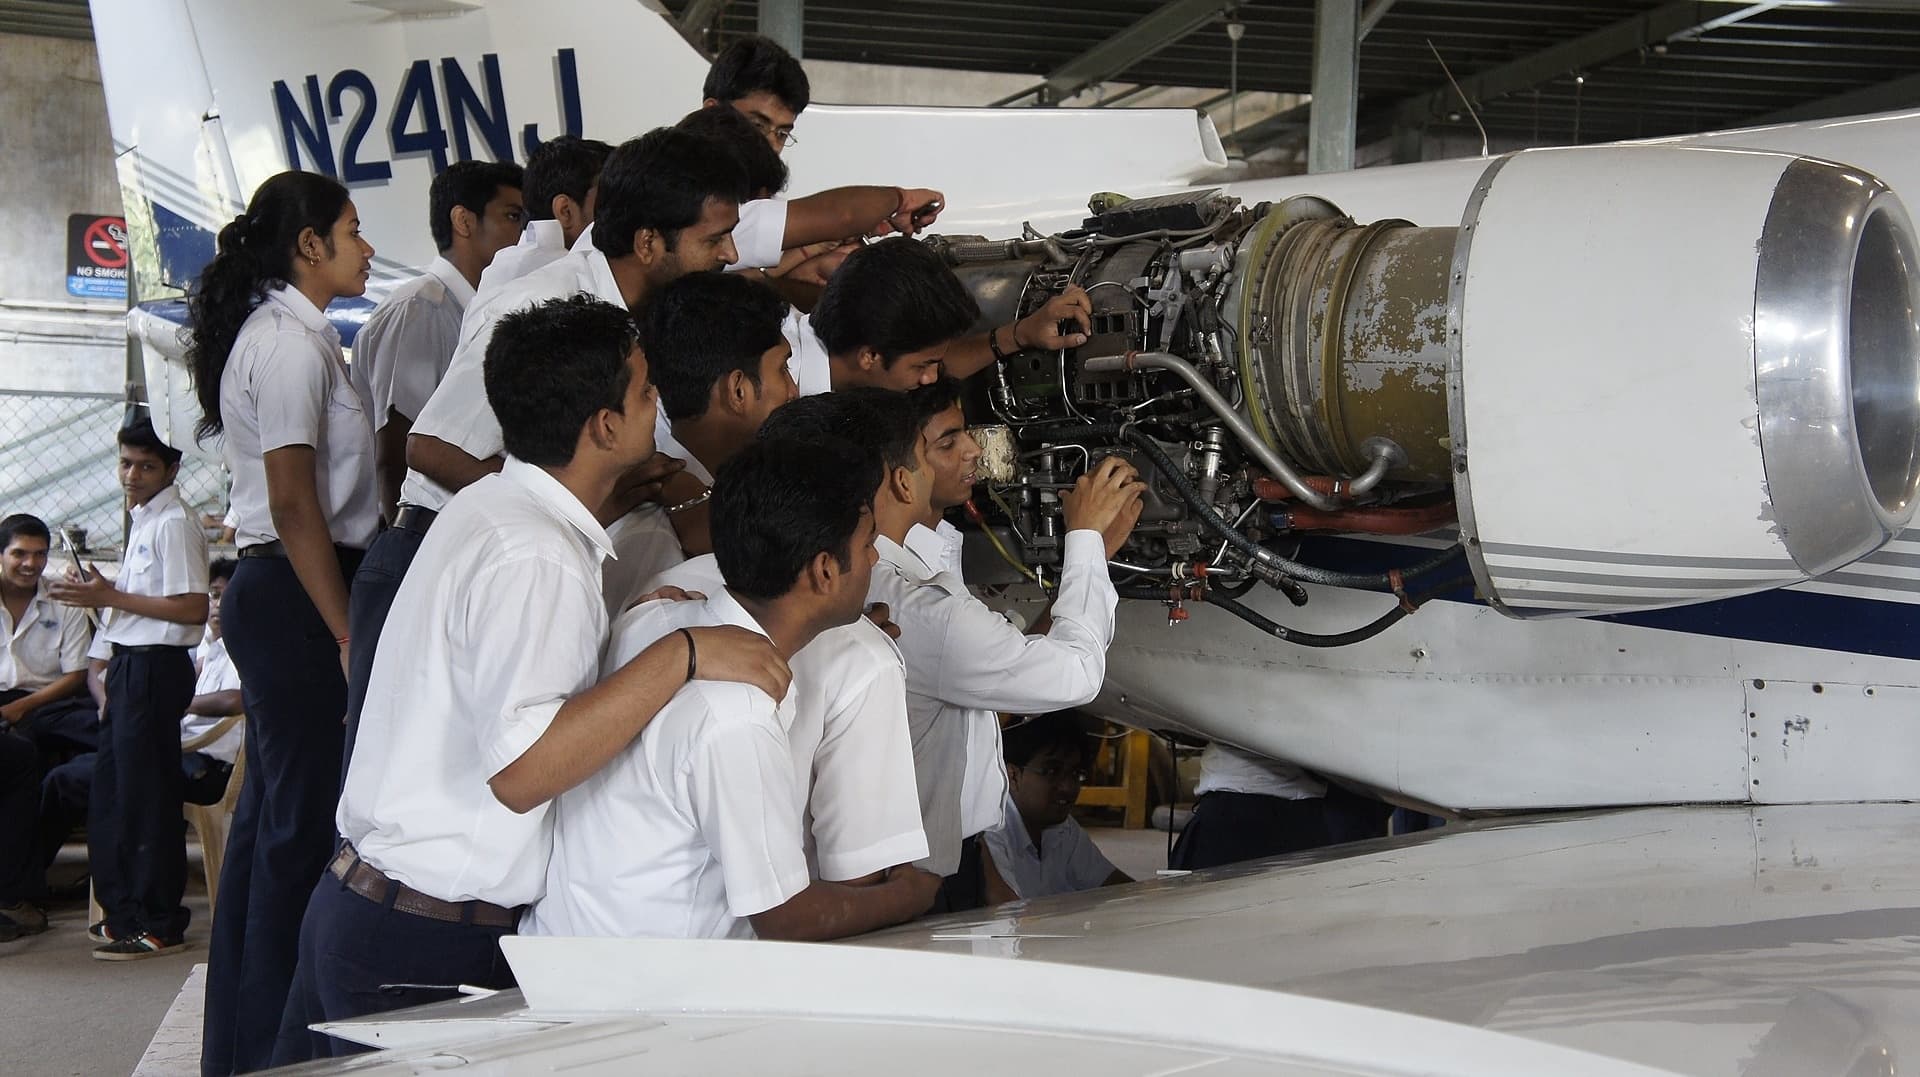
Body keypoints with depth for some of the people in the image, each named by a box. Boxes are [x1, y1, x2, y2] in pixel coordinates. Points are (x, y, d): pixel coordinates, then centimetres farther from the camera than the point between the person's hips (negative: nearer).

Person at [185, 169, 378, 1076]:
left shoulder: (285, 334, 17)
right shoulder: (289, 340, -13)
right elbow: (295, 505, -19)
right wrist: (348, 636, -19)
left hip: (272, 592, 11)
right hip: (293, 593, -11)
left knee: (271, 813, 13)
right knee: (303, 821, -7)